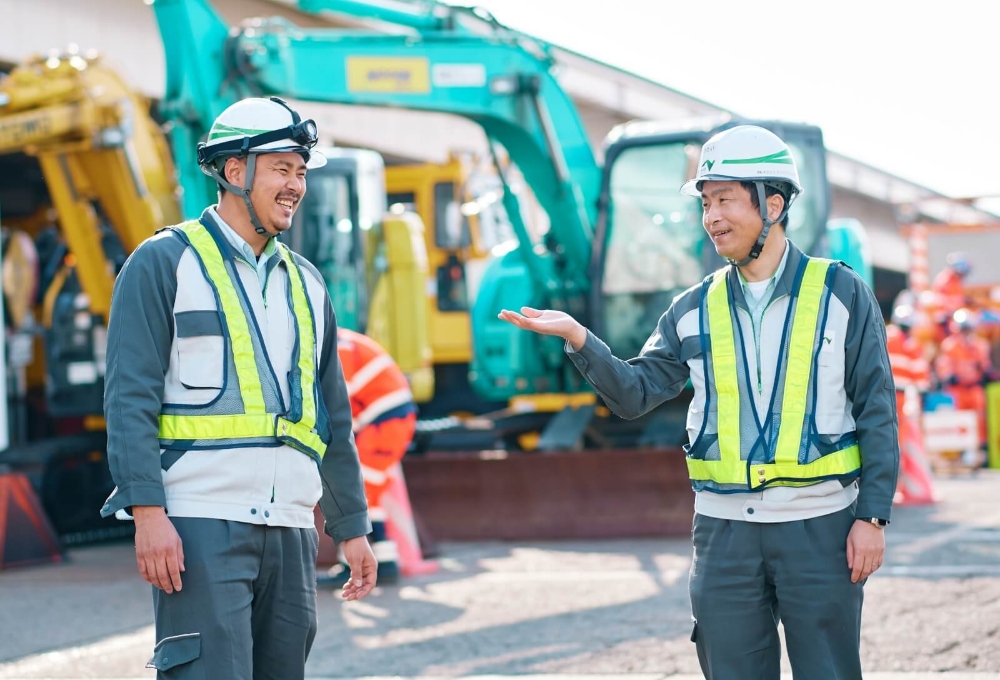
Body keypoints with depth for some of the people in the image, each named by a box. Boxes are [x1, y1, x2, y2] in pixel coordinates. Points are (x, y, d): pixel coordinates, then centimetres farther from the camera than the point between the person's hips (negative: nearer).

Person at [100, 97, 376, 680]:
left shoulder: (305, 282, 18)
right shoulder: (166, 262, 0)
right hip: (201, 526, -6)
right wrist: (148, 512, -17)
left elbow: (333, 418, 22)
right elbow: (130, 397, -7)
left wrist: (353, 526, 19)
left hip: (289, 527, 6)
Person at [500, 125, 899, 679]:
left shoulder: (840, 292, 0)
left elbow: (876, 413, -1)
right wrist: (578, 339, -12)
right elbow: (635, 393, 4)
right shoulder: (695, 311, 9)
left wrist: (872, 516, -6)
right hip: (724, 528, 3)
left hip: (819, 526, -3)